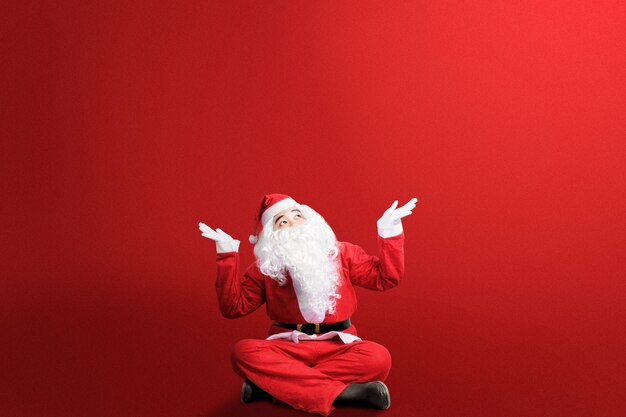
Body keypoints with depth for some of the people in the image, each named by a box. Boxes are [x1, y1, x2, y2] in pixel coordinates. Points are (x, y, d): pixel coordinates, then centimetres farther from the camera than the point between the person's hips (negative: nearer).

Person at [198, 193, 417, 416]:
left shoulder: (341, 253, 6)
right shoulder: (264, 269, 4)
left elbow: (385, 278, 2)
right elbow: (234, 307, -2)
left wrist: (389, 230, -9)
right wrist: (227, 255, -8)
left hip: (337, 346, 1)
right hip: (287, 347, 0)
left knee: (378, 358, -31)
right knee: (243, 351, -31)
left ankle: (270, 383, -31)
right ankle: (342, 391, -36)